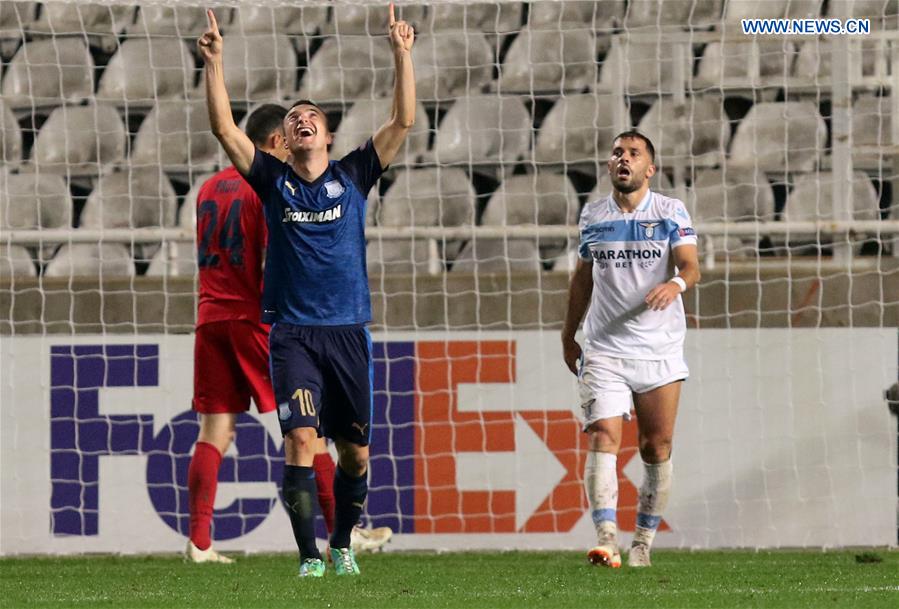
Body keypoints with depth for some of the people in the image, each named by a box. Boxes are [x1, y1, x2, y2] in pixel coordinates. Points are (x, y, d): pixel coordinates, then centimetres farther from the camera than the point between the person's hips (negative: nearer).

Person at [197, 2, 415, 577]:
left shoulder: (353, 175, 7)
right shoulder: (274, 179, 6)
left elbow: (404, 121, 1)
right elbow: (224, 127, -3)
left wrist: (402, 55, -7)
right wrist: (215, 63, -12)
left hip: (349, 330, 1)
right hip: (293, 331, -1)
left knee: (355, 451, 7)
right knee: (301, 438, -15)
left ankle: (343, 544, 27)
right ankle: (309, 555, -12)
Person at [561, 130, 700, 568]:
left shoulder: (671, 212, 0)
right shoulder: (592, 216, 8)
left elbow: (690, 266, -12)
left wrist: (677, 283, -35)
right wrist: (568, 334, 23)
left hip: (660, 350, -1)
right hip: (604, 349, 1)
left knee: (657, 448, 3)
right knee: (603, 438, -16)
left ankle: (643, 543, 15)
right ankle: (607, 540, -26)